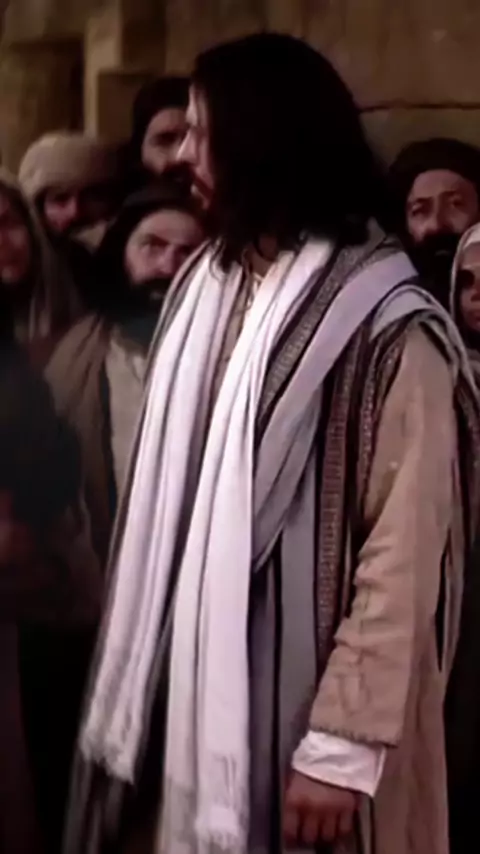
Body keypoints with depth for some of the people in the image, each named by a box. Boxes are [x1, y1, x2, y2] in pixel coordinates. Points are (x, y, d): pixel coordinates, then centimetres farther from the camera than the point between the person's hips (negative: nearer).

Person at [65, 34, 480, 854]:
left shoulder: (388, 329, -14)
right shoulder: (206, 287, 6)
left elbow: (400, 558, -16)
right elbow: (170, 505, 9)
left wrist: (347, 742, -16)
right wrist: (138, 681, 8)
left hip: (296, 709, -6)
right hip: (193, 686, 6)